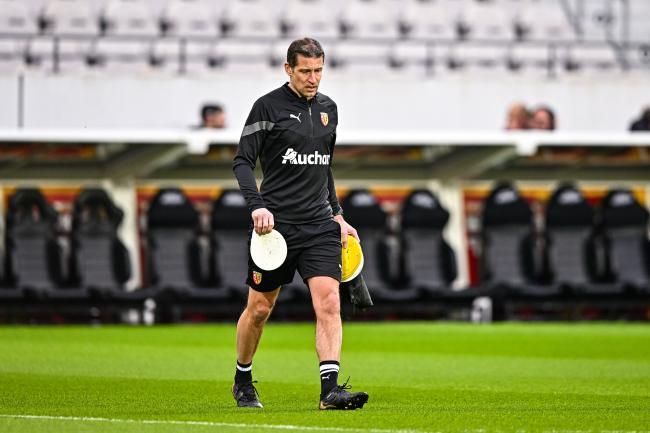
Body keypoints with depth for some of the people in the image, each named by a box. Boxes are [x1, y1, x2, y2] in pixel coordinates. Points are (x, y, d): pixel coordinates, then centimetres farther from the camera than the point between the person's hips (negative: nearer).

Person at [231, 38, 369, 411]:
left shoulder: (328, 108, 13)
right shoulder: (268, 106, -4)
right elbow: (242, 161, -6)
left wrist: (337, 215, 19)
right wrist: (257, 206, -20)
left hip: (319, 225, 4)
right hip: (276, 222, -4)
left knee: (329, 302, -13)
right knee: (259, 308, 6)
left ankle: (331, 388, -20)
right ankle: (243, 381, 27)